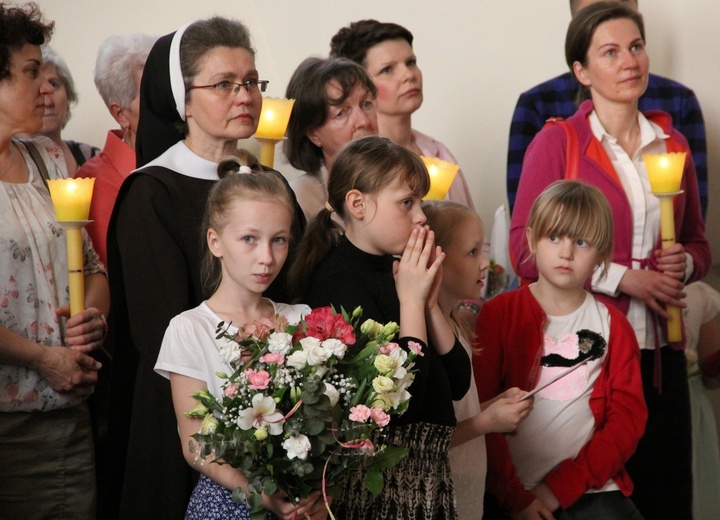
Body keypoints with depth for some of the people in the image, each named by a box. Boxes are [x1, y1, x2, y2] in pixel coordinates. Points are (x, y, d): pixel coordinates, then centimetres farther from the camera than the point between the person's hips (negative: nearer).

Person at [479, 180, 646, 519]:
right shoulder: (498, 314, 6)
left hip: (588, 489, 2)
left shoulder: (611, 325, 11)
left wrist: (564, 485, -8)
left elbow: (628, 418, 3)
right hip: (510, 490, -2)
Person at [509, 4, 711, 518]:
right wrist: (623, 278, -12)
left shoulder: (671, 144, 11)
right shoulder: (556, 143, -3)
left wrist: (684, 262, -2)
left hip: (660, 354, 4)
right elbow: (527, 251, -8)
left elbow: (698, 243, 21)